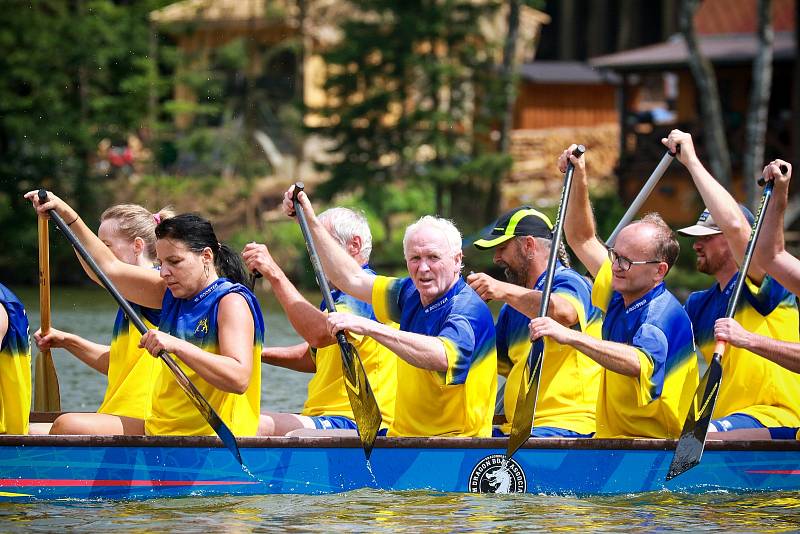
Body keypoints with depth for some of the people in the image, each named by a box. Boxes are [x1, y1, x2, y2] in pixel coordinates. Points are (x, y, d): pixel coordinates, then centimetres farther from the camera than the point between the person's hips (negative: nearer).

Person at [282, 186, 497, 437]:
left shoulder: (470, 310, -15)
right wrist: (310, 221, 19)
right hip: (402, 436, 8)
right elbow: (352, 279, 22)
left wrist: (370, 327, -39)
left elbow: (441, 357, -35)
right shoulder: (412, 294, 11)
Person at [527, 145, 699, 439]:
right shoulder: (620, 296, 12)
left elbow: (639, 363, -36)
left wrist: (570, 336, -42)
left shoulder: (663, 315, -14)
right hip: (612, 438, 8)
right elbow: (581, 238, 26)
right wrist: (578, 179, 16)